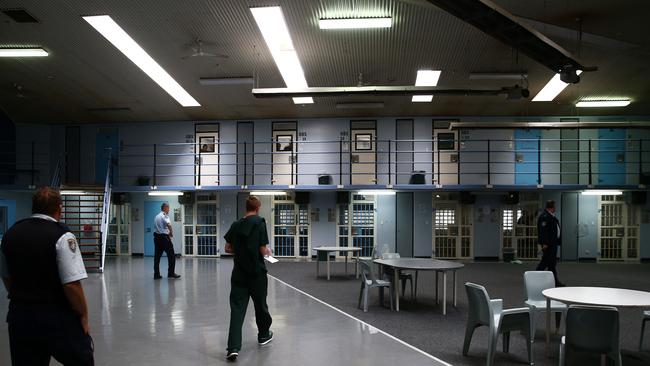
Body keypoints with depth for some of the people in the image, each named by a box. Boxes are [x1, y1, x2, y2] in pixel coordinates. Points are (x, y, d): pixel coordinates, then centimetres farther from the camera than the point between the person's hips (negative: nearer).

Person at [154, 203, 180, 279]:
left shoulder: (157, 216, 19)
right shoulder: (164, 215, -8)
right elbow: (169, 225, -25)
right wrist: (171, 233, -9)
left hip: (156, 237, 8)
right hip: (164, 237, -8)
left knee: (157, 256, 8)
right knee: (171, 255, 0)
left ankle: (156, 274, 9)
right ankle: (171, 273, 0)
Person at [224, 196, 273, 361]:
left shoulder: (236, 225, 4)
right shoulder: (259, 223, -9)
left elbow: (228, 248, 8)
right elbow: (262, 250, -13)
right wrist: (268, 251, 8)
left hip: (239, 273, 3)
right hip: (257, 272, -3)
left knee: (237, 308, -1)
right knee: (260, 304, 17)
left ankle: (233, 347, -12)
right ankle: (264, 335, 38)